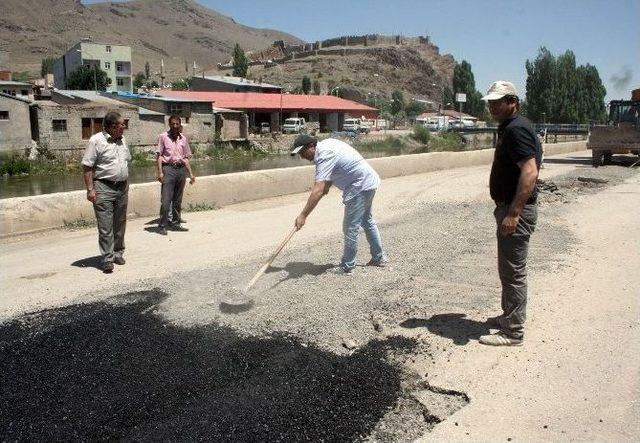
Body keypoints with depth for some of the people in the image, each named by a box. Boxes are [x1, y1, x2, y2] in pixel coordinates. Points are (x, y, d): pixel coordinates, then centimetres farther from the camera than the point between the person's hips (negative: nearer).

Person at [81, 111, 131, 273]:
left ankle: (118, 253, 25)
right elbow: (87, 167, -10)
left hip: (122, 188, 7)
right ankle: (108, 259, 0)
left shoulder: (122, 140, 12)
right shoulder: (96, 141, -8)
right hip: (103, 188, -6)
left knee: (120, 224, 12)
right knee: (105, 226, -5)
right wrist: (90, 189, -15)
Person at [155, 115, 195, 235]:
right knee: (166, 200, -8)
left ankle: (175, 223, 18)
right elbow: (159, 155, -1)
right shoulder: (163, 137, 2)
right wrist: (160, 172, -11)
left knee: (178, 200, 10)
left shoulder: (183, 138, 14)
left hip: (181, 169, 4)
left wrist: (190, 174, 13)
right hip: (168, 168, -4)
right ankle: (162, 226, -2)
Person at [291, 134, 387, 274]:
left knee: (350, 227, -6)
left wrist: (303, 215, -35)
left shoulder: (325, 157, -25)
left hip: (361, 187, -11)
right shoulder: (326, 143, 4)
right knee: (367, 220, 23)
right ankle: (379, 258, 35)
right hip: (370, 182, 11)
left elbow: (318, 191, -34)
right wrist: (326, 186, 6)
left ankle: (347, 267, 3)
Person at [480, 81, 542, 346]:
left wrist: (513, 213, -29)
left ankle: (513, 332, 8)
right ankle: (509, 316, 33)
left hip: (517, 211, -11)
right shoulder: (508, 128, 15)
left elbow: (530, 172, -26)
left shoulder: (517, 129, -17)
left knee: (513, 271, -3)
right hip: (508, 207, 11)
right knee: (509, 269, 19)